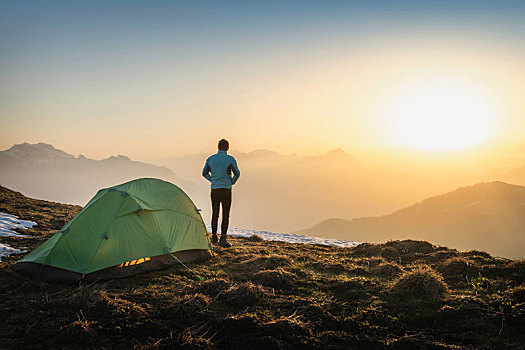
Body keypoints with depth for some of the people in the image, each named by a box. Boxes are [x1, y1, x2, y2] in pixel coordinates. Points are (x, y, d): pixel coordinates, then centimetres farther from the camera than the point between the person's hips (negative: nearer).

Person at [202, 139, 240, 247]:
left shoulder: (210, 159, 5)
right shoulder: (230, 159, -7)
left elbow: (204, 173, 10)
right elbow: (237, 173, -12)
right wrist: (232, 182, 6)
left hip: (214, 189, 4)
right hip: (226, 189, -4)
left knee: (215, 214, 13)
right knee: (226, 215, 0)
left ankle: (214, 237, 17)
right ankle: (223, 239, -5)